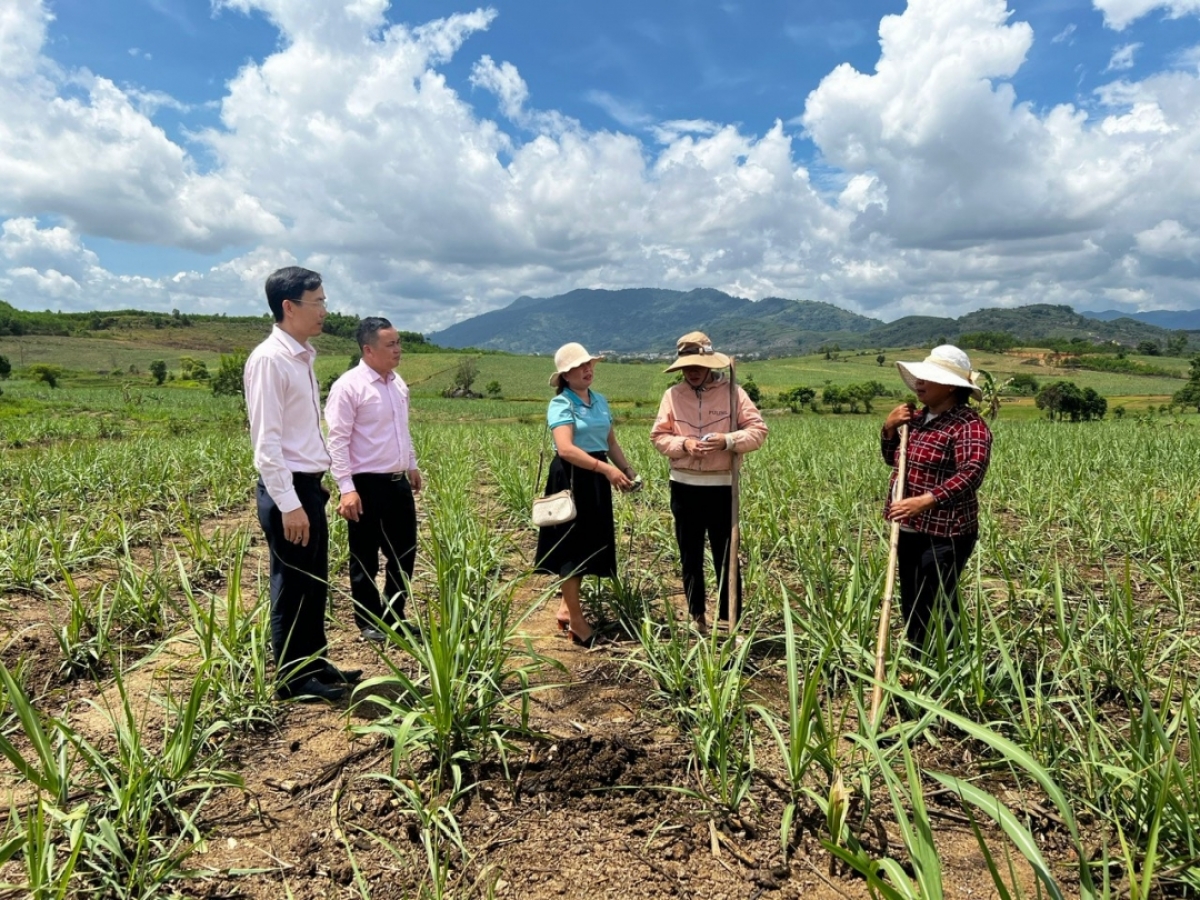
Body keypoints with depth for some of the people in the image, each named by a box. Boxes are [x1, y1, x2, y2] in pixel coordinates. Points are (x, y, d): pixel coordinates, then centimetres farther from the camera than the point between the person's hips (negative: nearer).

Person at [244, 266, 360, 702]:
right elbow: (267, 441, -20)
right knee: (292, 587, 4)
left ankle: (315, 663, 32)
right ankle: (292, 678, 18)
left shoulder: (302, 357, 11)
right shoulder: (269, 359, -16)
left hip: (309, 484, 9)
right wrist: (289, 504, -21)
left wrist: (311, 490, 13)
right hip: (287, 489, -9)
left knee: (315, 583, 17)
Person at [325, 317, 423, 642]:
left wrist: (412, 465, 23)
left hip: (398, 482, 8)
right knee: (365, 559, 7)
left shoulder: (397, 383, 9)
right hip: (366, 485, -8)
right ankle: (369, 622, 24)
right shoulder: (348, 386, -14)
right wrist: (346, 488, -22)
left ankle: (394, 617, 32)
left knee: (404, 553, 15)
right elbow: (337, 441, -17)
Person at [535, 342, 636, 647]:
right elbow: (566, 449, -25)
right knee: (572, 544, 1)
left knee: (589, 543, 13)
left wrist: (628, 469, 2)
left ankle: (566, 608, 28)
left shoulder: (600, 401, 11)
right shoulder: (561, 404, -12)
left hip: (596, 479, 8)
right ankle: (577, 621, 11)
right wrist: (607, 469, -30)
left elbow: (610, 441, 17)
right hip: (571, 478, -8)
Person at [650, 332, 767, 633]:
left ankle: (731, 620, 14)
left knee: (726, 555, 4)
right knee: (690, 555, 12)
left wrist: (727, 441, -21)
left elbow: (758, 431, -5)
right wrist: (683, 444, -16)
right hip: (684, 487, 3)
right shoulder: (672, 395, 3)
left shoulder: (732, 392, -3)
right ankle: (696, 616, 26)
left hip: (722, 487, -2)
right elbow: (659, 436, 3)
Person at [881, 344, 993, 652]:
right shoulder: (917, 417, 12)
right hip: (909, 530, 9)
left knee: (938, 607, -3)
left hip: (944, 534, -9)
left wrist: (926, 500, -39)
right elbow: (892, 459, 22)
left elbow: (971, 474, -28)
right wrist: (889, 428, 3)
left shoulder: (968, 426, -15)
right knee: (911, 604, 18)